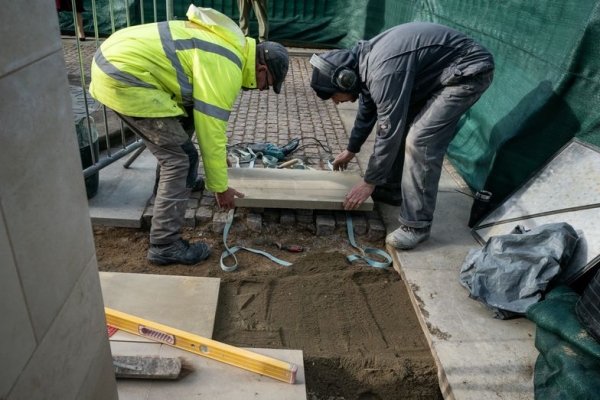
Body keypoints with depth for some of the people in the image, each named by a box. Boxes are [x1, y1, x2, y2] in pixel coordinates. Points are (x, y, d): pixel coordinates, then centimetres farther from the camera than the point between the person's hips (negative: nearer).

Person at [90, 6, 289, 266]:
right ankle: (164, 245, -2)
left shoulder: (230, 46, 15)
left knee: (183, 122, 27)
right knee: (180, 158, -8)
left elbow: (205, 115, 28)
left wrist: (218, 153, 37)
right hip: (123, 76, -11)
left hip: (116, 59, 11)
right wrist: (220, 187, -3)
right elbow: (211, 131, -14)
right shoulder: (224, 69, -16)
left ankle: (173, 182, 44)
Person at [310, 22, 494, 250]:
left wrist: (369, 183, -14)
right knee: (401, 124, 11)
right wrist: (351, 150, 30)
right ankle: (391, 189, 27)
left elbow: (389, 132, -25)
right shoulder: (364, 62, 0)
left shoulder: (384, 71, -31)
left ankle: (416, 225, -12)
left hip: (468, 72, -10)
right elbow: (367, 110, 17)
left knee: (420, 140, -20)